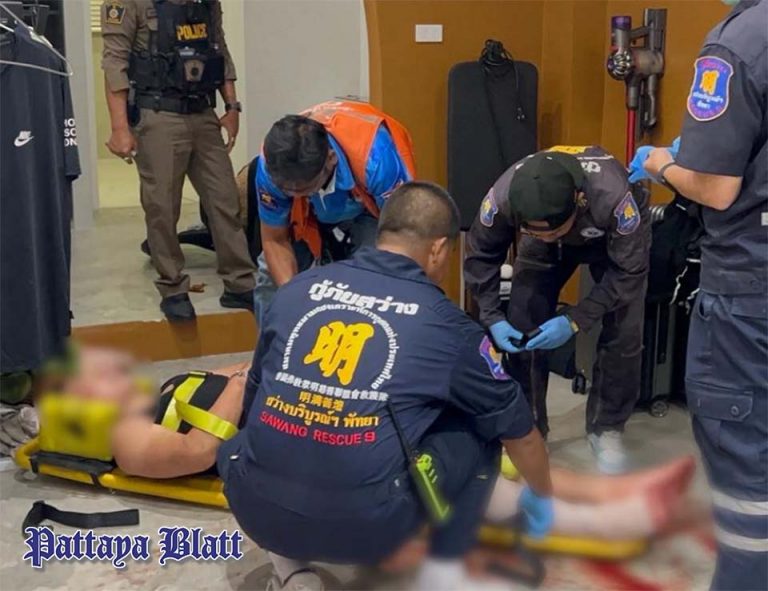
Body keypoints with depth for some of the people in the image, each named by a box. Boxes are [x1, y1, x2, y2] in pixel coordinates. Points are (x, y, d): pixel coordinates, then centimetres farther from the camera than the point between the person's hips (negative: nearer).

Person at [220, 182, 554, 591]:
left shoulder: (297, 288, 9)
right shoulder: (446, 325, 2)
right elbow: (519, 432, 16)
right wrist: (541, 497, 36)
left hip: (259, 511, 3)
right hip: (366, 525, -2)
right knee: (479, 427, 17)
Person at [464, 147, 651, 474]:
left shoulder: (613, 195, -44)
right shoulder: (503, 196, -37)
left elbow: (629, 271, -28)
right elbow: (481, 255, -15)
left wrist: (575, 321, -33)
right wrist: (493, 318, -23)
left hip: (618, 236, -2)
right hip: (546, 225, 2)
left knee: (624, 332, -14)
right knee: (520, 325, -10)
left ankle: (606, 429, 9)